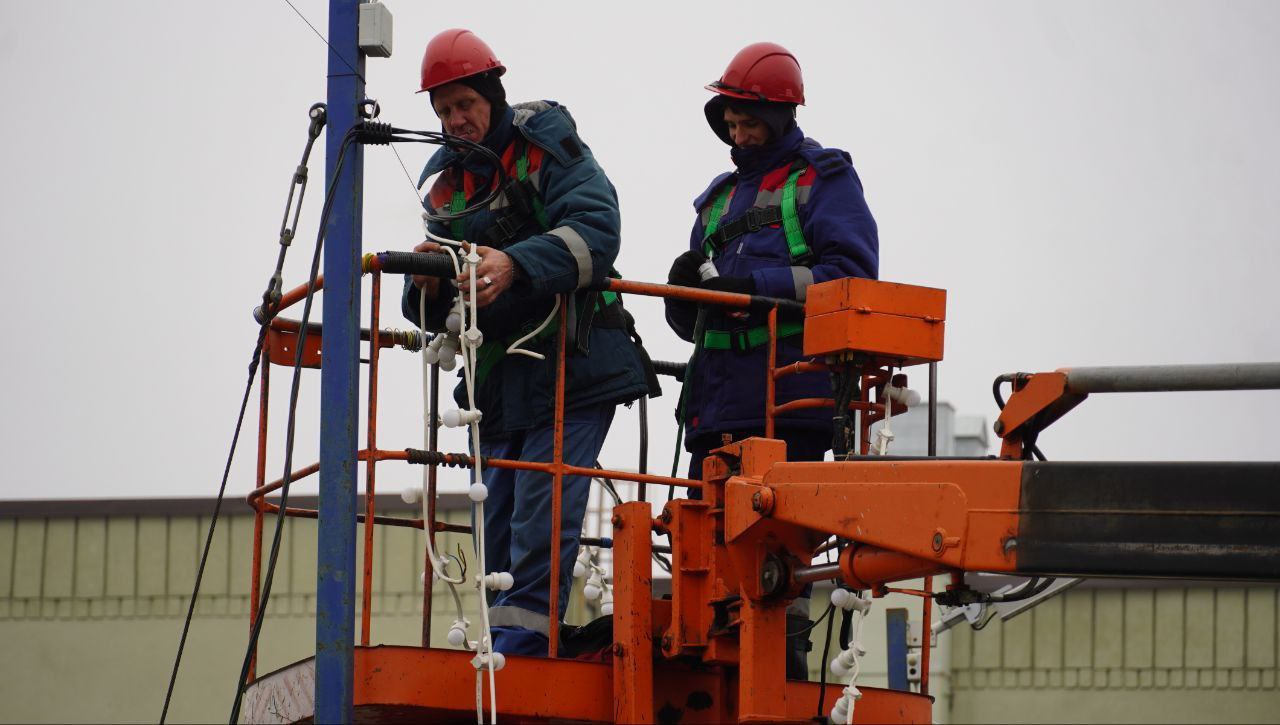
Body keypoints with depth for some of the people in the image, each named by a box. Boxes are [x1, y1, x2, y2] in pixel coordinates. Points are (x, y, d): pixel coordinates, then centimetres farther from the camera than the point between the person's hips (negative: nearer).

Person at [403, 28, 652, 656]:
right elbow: (432, 314, 12)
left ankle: (523, 633, -18)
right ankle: (496, 645, 12)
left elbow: (596, 229, -21)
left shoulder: (547, 145, -4)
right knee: (498, 519, 7)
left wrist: (515, 264, -35)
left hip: (573, 366, -7)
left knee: (541, 513, -16)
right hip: (500, 380, 7)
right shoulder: (445, 181, 14)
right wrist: (426, 281, -13)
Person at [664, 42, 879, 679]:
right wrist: (686, 287, 1)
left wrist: (755, 285, -14)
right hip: (720, 394, 7)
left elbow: (850, 274, -9)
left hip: (790, 392, -7)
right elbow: (689, 321, 26)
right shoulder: (721, 198, 26)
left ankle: (785, 644, -9)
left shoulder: (823, 180, 7)